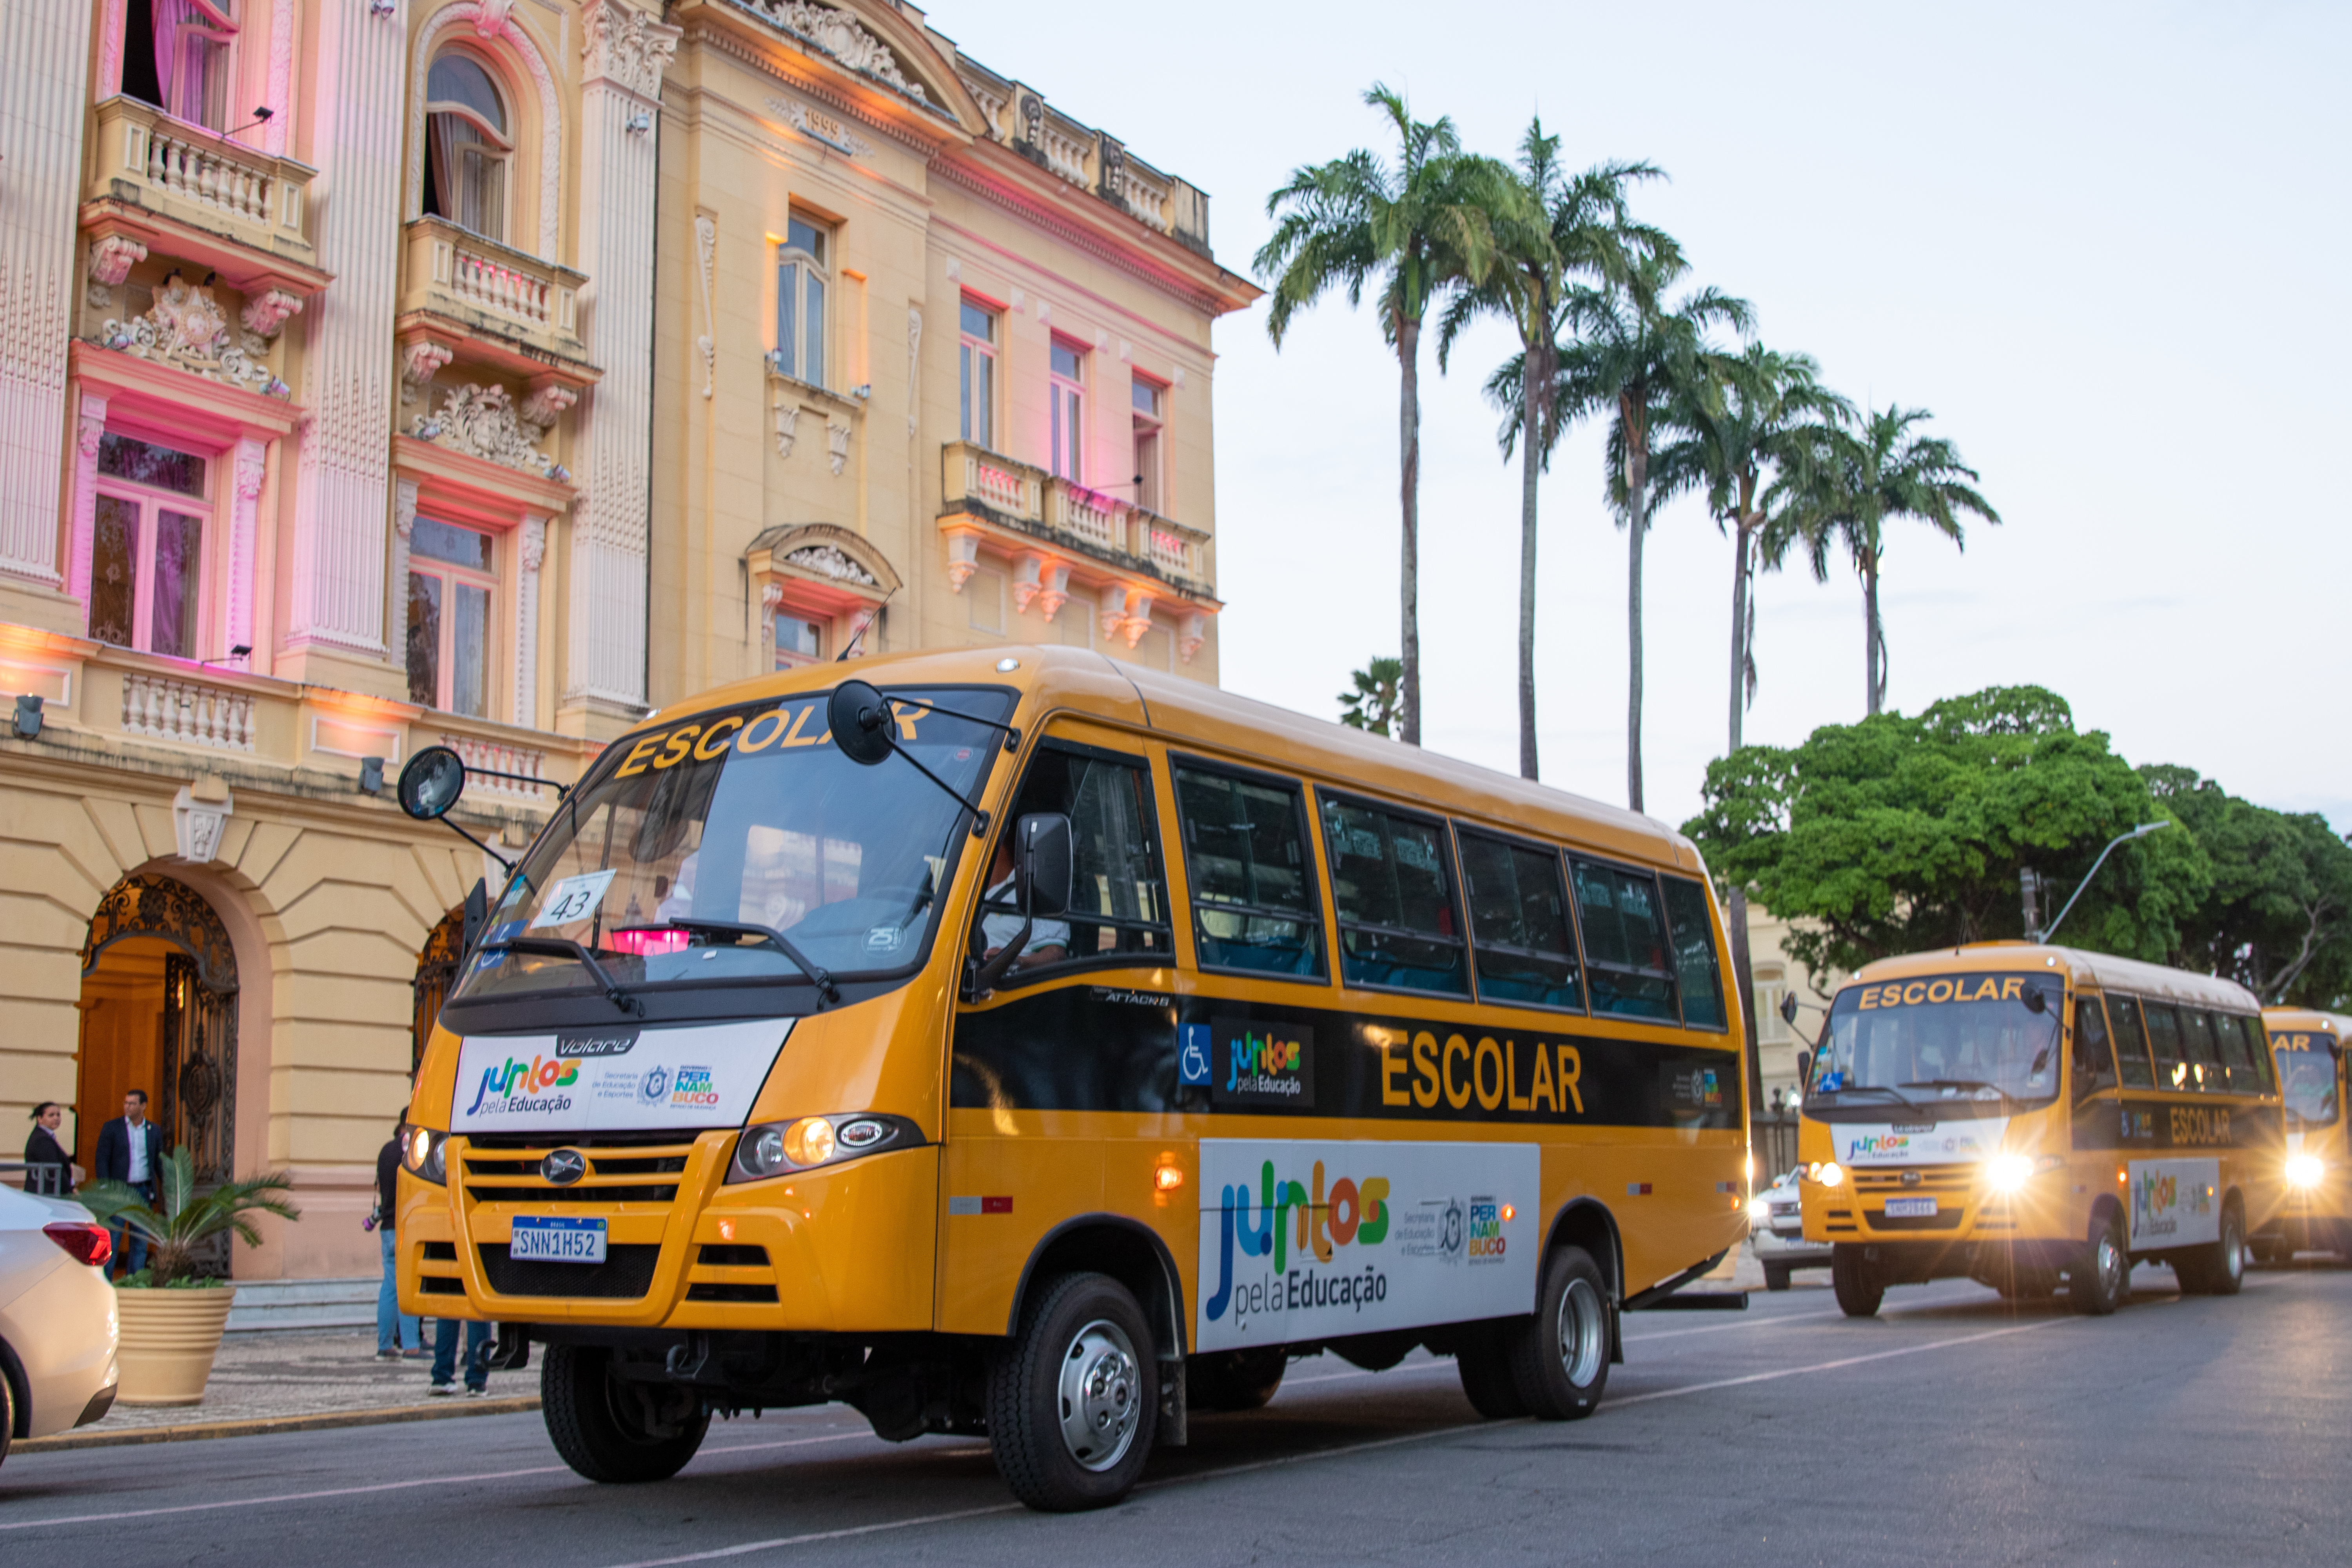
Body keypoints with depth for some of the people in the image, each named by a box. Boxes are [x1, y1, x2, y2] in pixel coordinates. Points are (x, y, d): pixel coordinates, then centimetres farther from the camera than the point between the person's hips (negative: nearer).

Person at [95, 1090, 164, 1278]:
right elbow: (102, 1160, -4)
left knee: (140, 1243, 4)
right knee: (112, 1240, -4)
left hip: (143, 1192, 3)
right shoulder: (111, 1128, -1)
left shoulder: (154, 1131, 8)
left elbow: (159, 1163, 13)